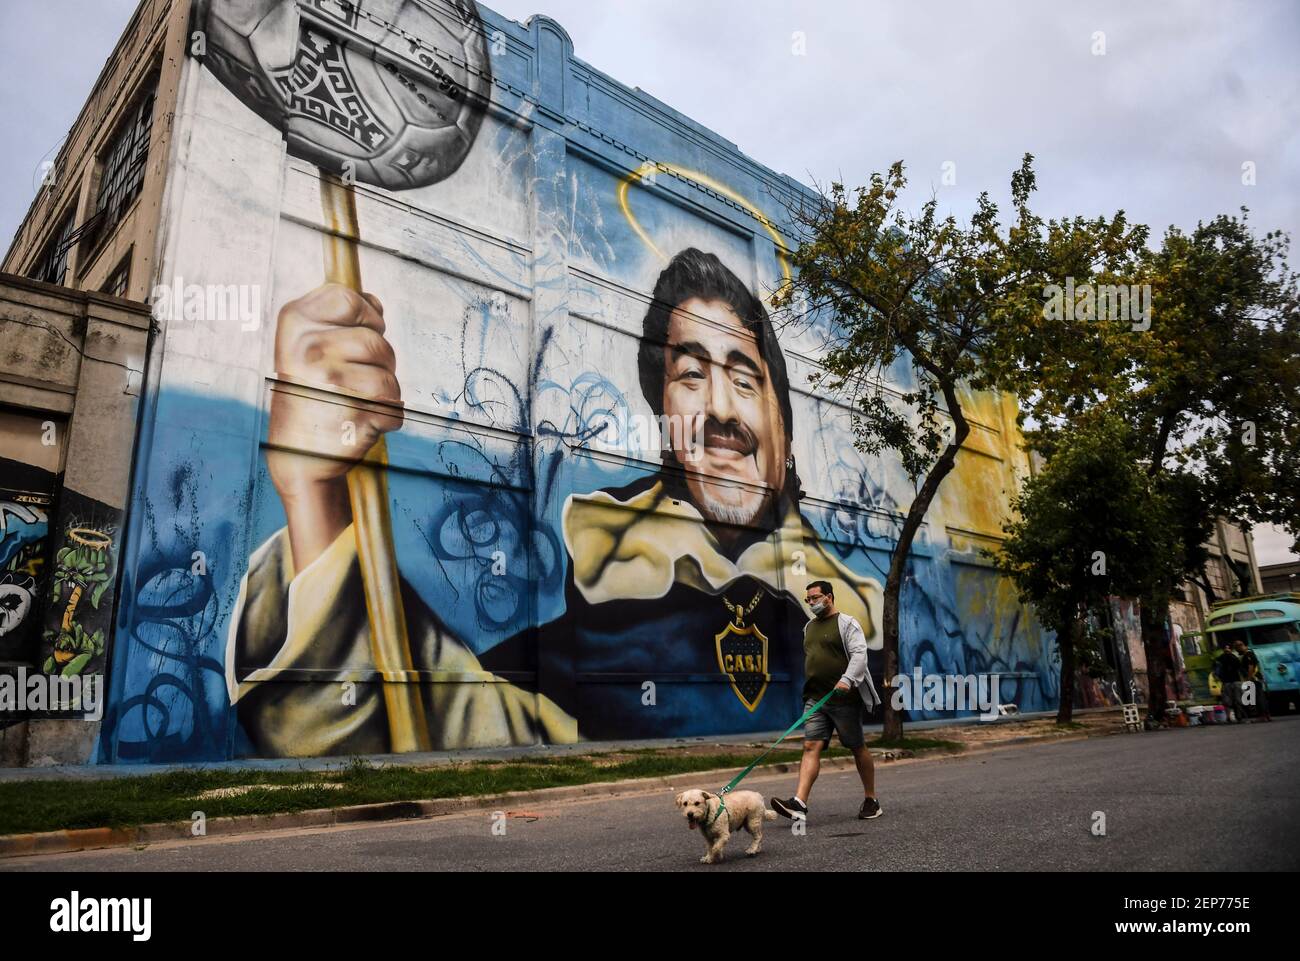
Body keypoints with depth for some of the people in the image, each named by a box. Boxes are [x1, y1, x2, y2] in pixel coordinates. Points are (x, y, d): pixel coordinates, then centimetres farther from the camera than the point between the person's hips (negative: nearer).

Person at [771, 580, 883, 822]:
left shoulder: (847, 623, -4)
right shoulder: (809, 627, 18)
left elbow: (859, 654, -16)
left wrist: (847, 679, -31)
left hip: (844, 698, -6)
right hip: (815, 699, 6)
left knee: (857, 747, 6)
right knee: (811, 747, -7)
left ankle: (871, 801, 22)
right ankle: (799, 803, -17)